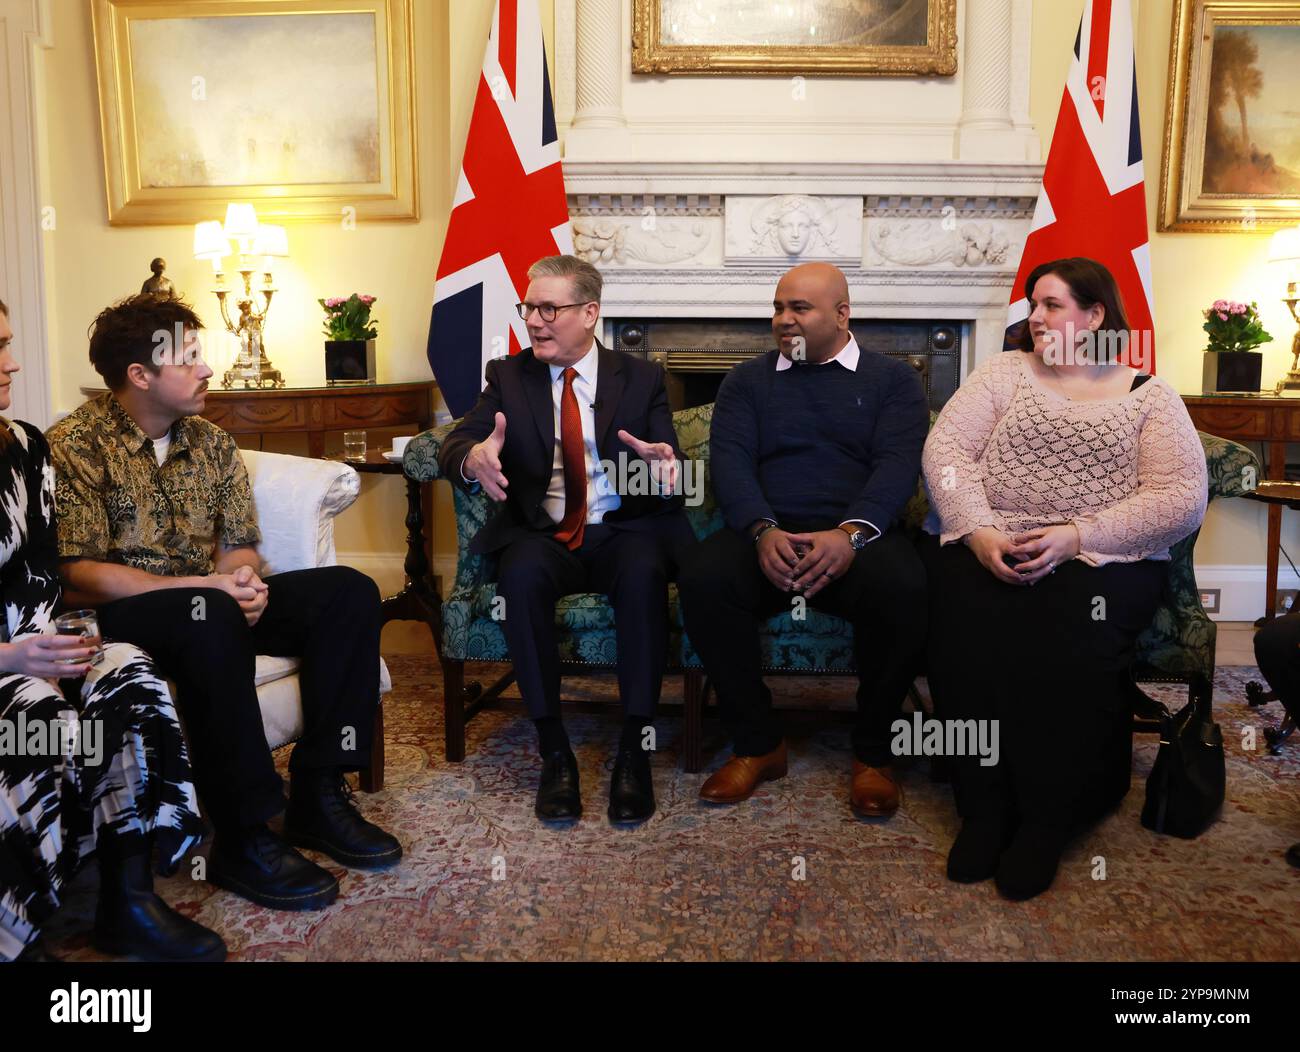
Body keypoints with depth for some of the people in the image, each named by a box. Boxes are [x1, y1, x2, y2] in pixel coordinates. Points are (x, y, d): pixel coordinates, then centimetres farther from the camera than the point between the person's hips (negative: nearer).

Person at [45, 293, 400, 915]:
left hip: (210, 603, 7)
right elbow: (78, 577, -15)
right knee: (211, 618, -40)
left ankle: (319, 794, -14)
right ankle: (243, 840, -30)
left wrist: (243, 581, -15)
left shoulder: (213, 445, 12)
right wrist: (201, 584, -23)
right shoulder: (74, 446, -8)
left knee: (348, 591, -13)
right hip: (121, 615, -6)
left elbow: (240, 547, 11)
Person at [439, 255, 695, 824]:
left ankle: (634, 750, -25)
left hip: (623, 532, 0)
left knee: (644, 570, -34)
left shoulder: (642, 378, 8)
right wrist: (472, 459, -30)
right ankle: (553, 750, -24)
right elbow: (454, 445, -4)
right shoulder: (507, 376, 10)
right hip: (540, 535, 1)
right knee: (521, 573, -33)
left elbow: (672, 470, -1)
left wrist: (667, 469, -28)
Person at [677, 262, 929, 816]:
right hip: (765, 535, 2)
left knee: (904, 589, -34)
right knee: (702, 578, -30)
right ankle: (758, 742, -11)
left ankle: (872, 750, -10)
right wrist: (763, 531, -18)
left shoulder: (893, 379, 14)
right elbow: (729, 459, 3)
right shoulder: (747, 381, 18)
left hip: (858, 536, -1)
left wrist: (851, 533, -22)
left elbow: (898, 463, -2)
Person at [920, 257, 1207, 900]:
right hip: (987, 548, 2)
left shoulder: (1149, 398, 9)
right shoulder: (1004, 373, 14)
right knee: (969, 624, -30)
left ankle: (1047, 819, -15)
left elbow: (1182, 499, -3)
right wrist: (978, 532, -16)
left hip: (1102, 557, -1)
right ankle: (984, 807, -14)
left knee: (1067, 636, -33)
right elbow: (944, 448, 0)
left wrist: (1076, 537, -16)